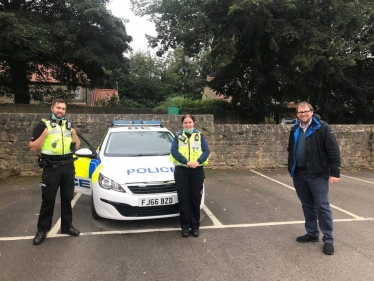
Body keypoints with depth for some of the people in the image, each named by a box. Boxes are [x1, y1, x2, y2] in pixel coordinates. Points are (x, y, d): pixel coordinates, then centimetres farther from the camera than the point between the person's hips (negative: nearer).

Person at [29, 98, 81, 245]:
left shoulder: (68, 125, 11)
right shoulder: (43, 125, -3)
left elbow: (77, 146, 13)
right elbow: (33, 147, -7)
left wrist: (74, 133, -3)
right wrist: (45, 134, -18)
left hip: (68, 166, 4)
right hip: (51, 168, -4)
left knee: (67, 198, 12)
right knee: (48, 200, 2)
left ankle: (67, 226, 24)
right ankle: (42, 229, 16)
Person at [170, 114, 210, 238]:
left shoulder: (199, 135, 9)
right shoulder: (178, 136, 6)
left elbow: (206, 151, -1)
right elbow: (173, 151, -7)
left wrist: (198, 162, -19)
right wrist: (186, 162, -20)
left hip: (197, 171, 1)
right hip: (181, 171, -1)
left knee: (195, 199, 6)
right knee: (183, 199, 2)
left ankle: (195, 226, 17)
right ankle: (185, 227, 13)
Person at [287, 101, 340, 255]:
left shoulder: (322, 128, -9)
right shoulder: (295, 130, 10)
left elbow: (334, 151, -12)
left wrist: (334, 172, -15)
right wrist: (291, 169, 15)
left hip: (318, 175, -6)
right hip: (299, 175, 6)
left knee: (322, 207, 1)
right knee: (307, 206, 16)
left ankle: (328, 239, 13)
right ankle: (312, 233, 30)